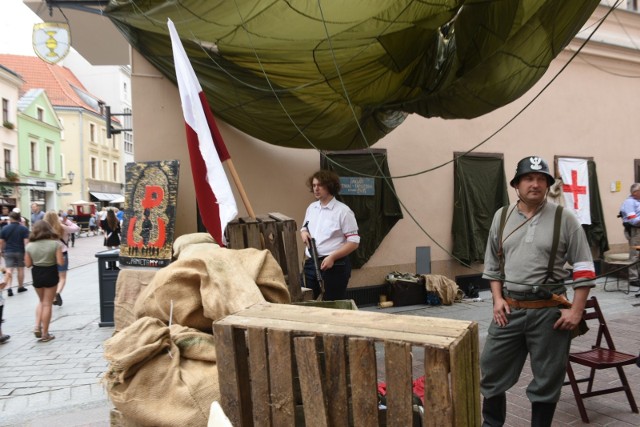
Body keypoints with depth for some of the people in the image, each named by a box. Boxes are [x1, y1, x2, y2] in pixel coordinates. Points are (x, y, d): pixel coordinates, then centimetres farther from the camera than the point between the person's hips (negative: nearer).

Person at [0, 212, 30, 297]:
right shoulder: (24, 228, -6)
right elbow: (26, 241, -13)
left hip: (8, 251, 0)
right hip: (20, 251, 0)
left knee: (9, 270, -1)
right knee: (20, 269, 11)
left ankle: (9, 288, -15)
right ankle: (20, 287, 22)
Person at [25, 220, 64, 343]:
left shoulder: (30, 245, -2)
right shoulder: (55, 243, -11)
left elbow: (28, 264, 0)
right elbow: (60, 262, -14)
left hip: (36, 274, 3)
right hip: (50, 274, -3)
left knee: (41, 301, 24)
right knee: (47, 304, 5)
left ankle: (37, 326, 9)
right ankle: (45, 334, 10)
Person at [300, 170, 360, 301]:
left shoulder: (343, 210, -10)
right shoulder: (311, 208, 10)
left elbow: (354, 242, -12)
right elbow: (305, 228, 26)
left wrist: (332, 257, -22)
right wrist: (303, 232, 1)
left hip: (335, 265, -6)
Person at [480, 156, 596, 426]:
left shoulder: (564, 218, -3)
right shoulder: (501, 217, 6)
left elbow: (584, 268, -2)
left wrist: (576, 310, -9)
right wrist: (497, 298, 3)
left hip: (549, 311, -3)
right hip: (509, 309, 3)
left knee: (546, 380, 12)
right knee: (492, 371, 11)